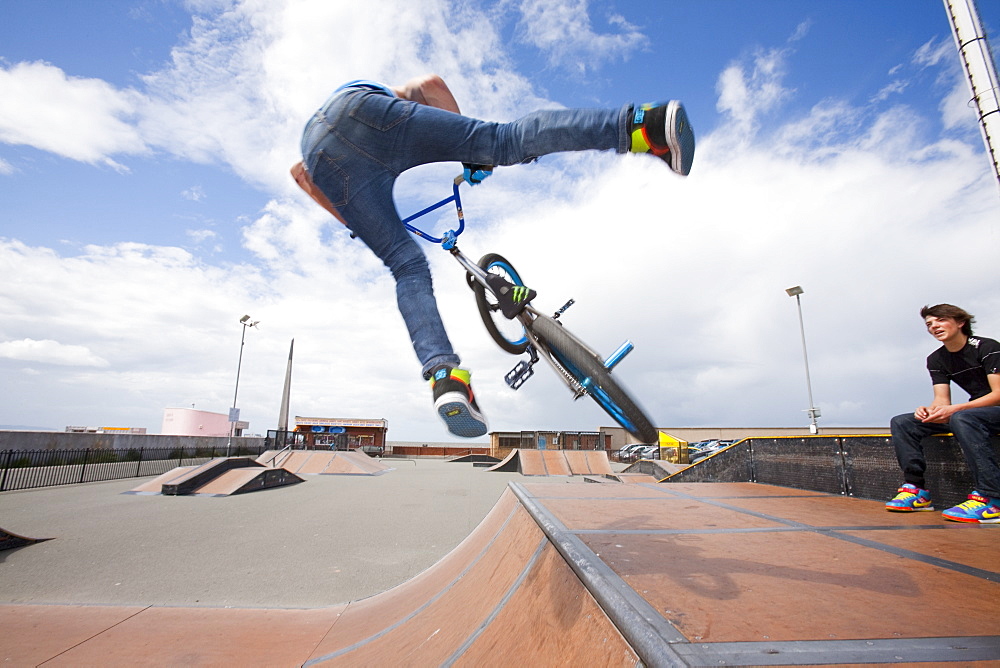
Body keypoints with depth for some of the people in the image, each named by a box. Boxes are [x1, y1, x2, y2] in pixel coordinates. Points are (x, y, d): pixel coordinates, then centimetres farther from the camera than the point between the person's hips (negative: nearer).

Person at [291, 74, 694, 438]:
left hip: (322, 155, 4)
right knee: (505, 141, -12)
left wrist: (354, 222, 27)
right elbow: (431, 83, 19)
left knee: (408, 266, 0)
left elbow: (300, 172, 29)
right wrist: (474, 149, 19)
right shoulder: (391, 95, 42)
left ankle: (444, 377, -20)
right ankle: (639, 126, -30)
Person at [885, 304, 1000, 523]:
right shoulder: (936, 360, 6)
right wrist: (928, 411, -25)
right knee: (901, 422, -9)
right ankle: (915, 488, -15)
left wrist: (954, 410, -34)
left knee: (961, 418, -40)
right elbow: (941, 400, 0)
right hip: (973, 411, 7)